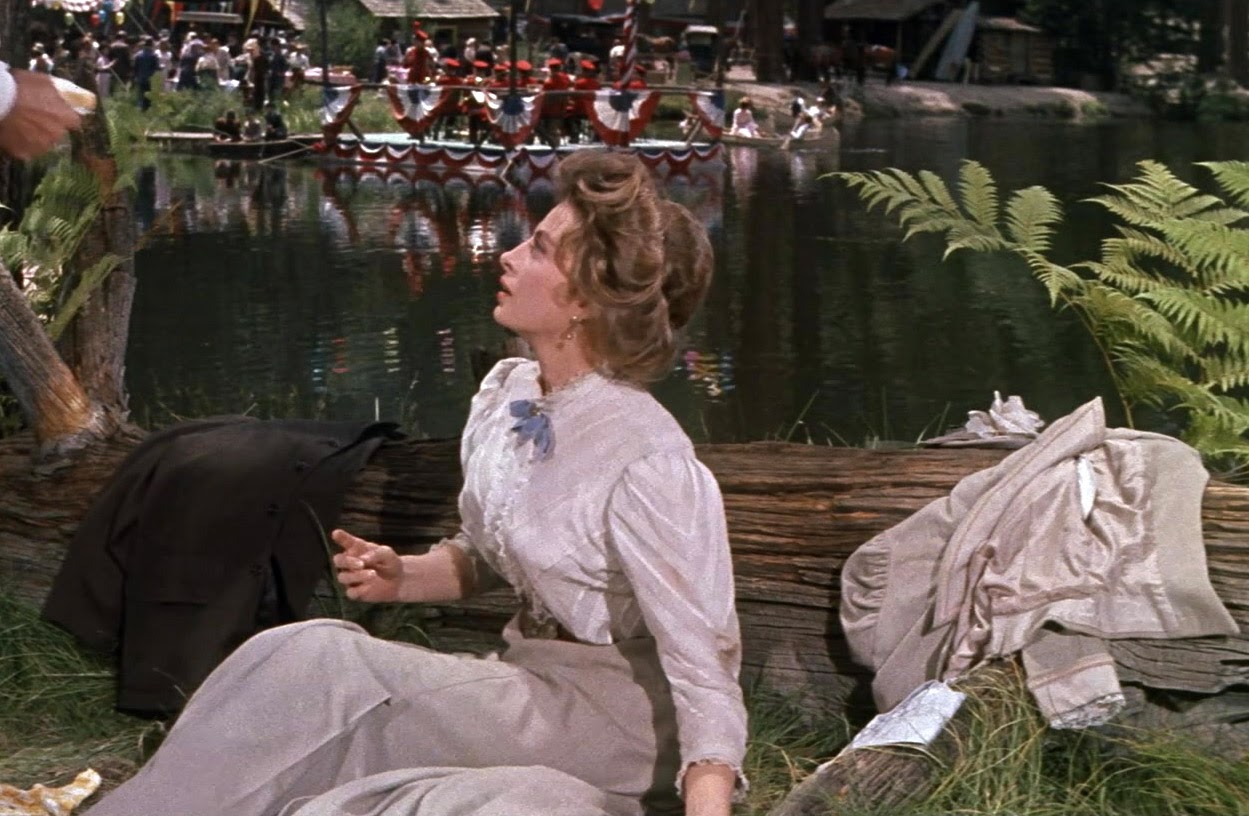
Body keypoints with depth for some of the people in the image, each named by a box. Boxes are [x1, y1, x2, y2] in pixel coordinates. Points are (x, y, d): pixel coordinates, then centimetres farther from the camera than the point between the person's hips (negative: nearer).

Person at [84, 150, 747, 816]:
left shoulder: (649, 461, -23)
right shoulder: (505, 393, 1)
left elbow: (702, 660, -24)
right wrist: (403, 577, -3)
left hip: (614, 712, -7)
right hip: (532, 676, 7)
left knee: (313, 665, -20)